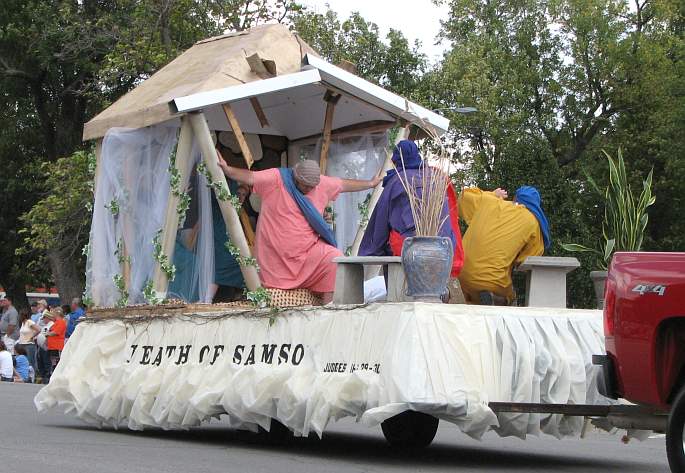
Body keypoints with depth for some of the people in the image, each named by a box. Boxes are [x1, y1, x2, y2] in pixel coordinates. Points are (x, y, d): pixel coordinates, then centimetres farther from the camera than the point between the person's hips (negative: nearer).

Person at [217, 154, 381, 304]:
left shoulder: (323, 184, 6)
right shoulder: (276, 179, -9)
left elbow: (345, 185, 20)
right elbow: (250, 177, -21)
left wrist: (371, 184, 29)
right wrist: (227, 170, -36)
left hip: (308, 248, 4)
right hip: (276, 253, -3)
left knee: (335, 259, -19)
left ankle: (327, 304, -18)